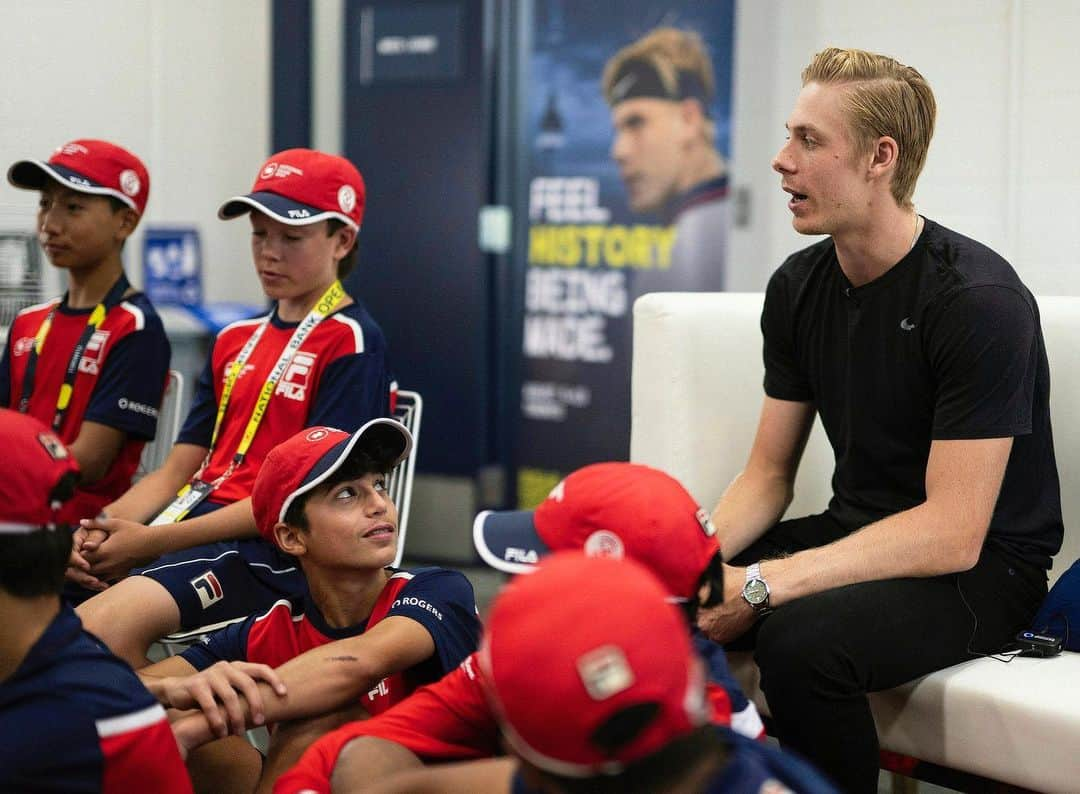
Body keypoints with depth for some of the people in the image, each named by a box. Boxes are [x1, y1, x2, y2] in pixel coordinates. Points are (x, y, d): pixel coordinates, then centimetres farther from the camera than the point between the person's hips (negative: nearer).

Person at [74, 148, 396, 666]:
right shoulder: (235, 341, 21)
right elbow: (176, 473, 18)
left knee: (105, 623, -32)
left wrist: (154, 541, -14)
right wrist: (102, 528, -4)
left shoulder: (352, 342, -3)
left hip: (277, 548, -7)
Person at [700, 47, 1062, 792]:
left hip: (982, 568, -7)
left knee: (801, 638, -34)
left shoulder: (980, 300, -20)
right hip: (856, 534, 7)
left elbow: (953, 534, -24)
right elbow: (769, 473, 8)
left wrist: (760, 586, -28)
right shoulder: (799, 286, 3)